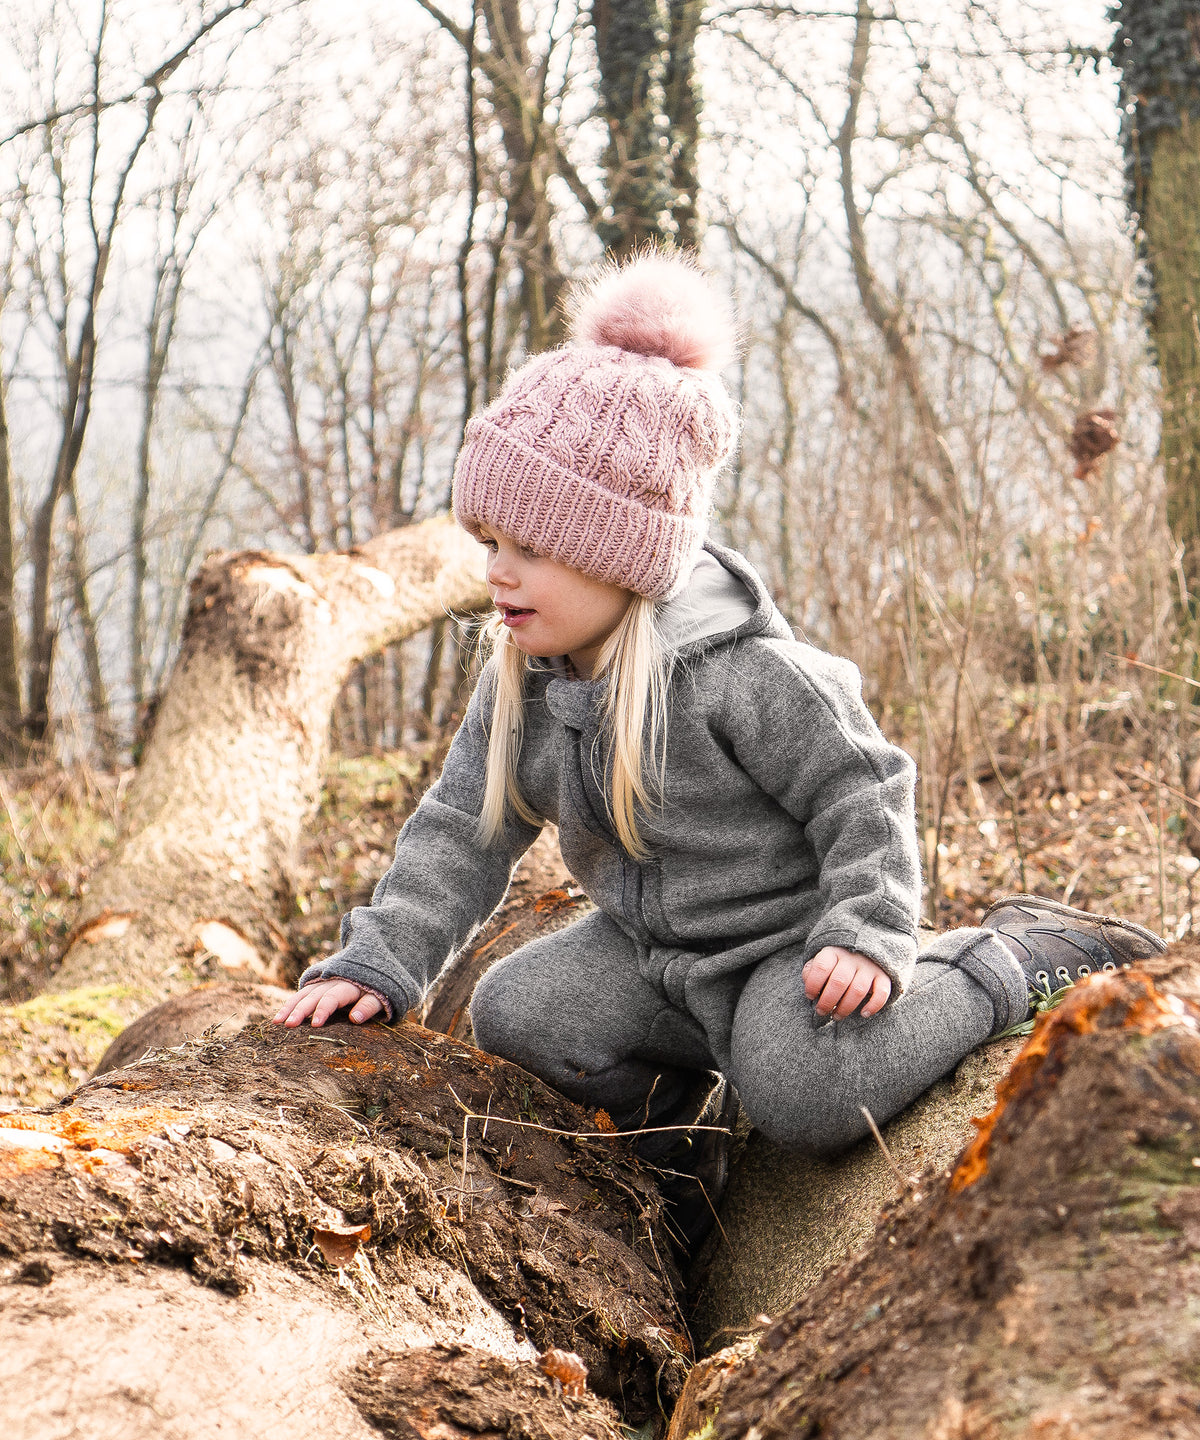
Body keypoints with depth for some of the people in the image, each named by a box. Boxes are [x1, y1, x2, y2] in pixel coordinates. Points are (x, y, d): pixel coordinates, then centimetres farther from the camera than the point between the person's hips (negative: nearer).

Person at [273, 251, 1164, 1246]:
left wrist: (867, 938, -25)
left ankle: (1017, 961, -5)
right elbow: (465, 828, 3)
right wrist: (381, 960, -6)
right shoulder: (524, 676, -2)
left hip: (788, 938, -6)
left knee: (804, 1100, -29)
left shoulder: (745, 672, -24)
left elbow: (862, 793, -15)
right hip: (650, 946, 6)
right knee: (515, 1013, -13)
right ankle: (678, 1074, 14)